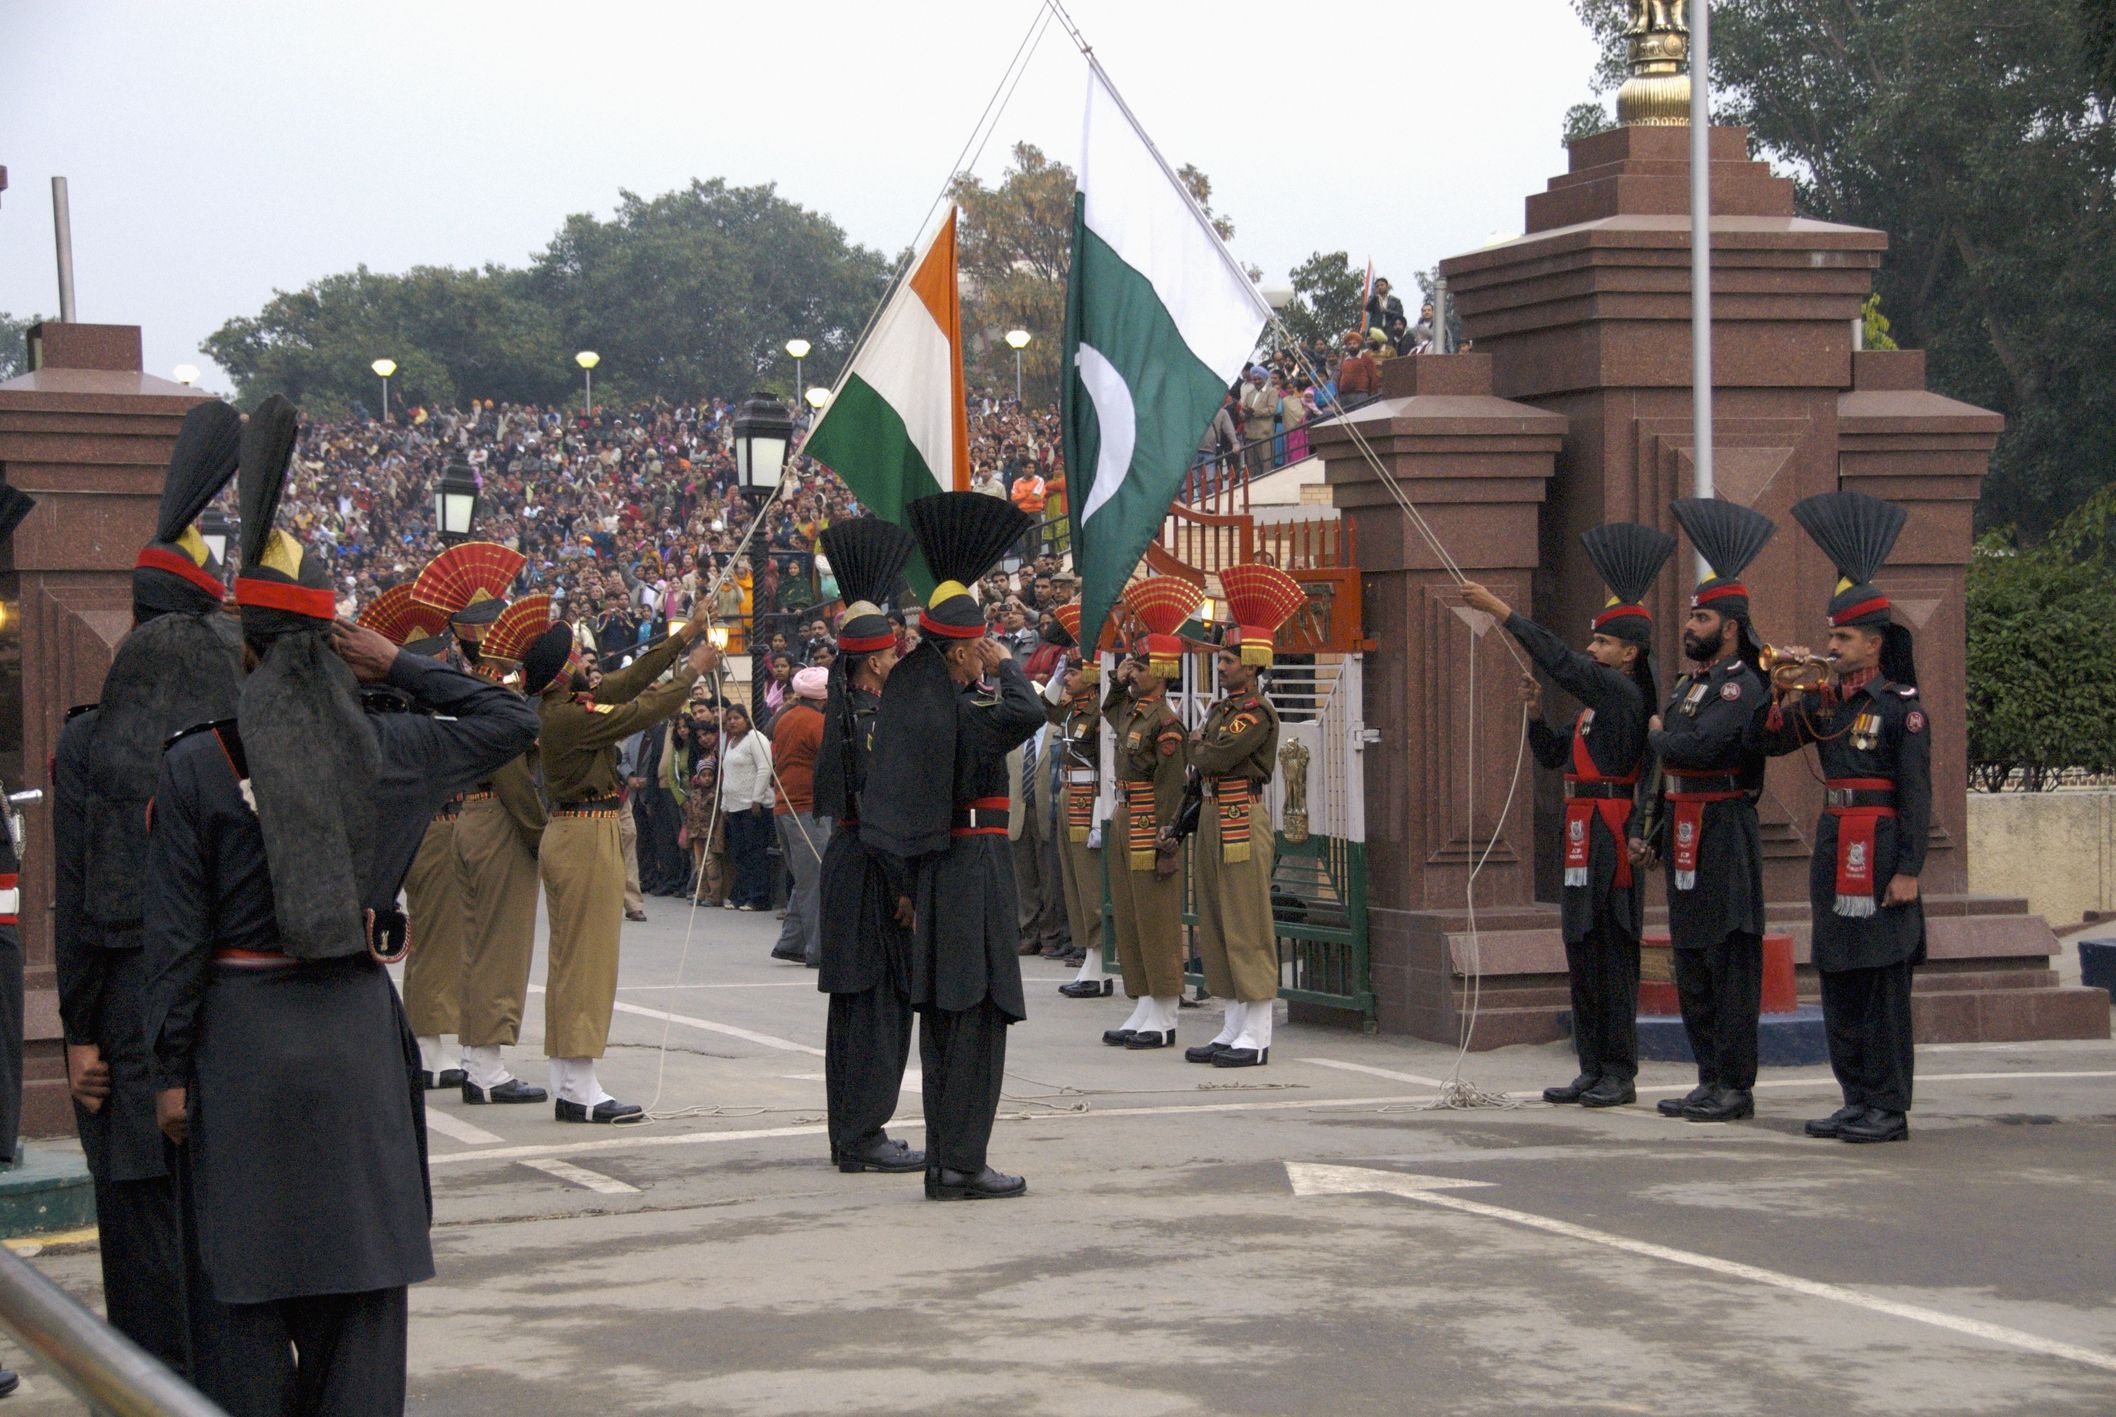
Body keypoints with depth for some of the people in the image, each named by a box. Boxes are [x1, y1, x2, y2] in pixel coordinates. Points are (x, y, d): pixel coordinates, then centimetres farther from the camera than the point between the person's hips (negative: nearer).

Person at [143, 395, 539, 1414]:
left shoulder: (195, 766, -8)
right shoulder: (384, 748, -1)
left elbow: (176, 931, -8)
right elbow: (511, 722, 15)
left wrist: (170, 1067, -2)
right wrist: (398, 667, 12)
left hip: (241, 1028, -3)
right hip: (358, 1026, 3)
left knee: (241, 1290, 4)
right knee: (362, 1269, 10)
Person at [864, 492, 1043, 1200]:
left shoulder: (914, 699, 11)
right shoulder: (961, 710, -15)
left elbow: (898, 797, 16)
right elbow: (1028, 713, -30)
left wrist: (908, 884, 21)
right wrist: (1003, 664, -10)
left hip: (933, 871, 9)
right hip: (976, 867, -9)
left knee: (941, 1020, 12)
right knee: (977, 1016, -7)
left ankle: (942, 1162, 16)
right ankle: (962, 1163, -7)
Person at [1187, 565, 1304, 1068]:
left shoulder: (1257, 712, -13)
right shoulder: (1223, 707, 16)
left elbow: (1212, 759, -19)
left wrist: (1197, 744, 0)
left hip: (1243, 820, -10)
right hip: (1214, 817, 10)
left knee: (1247, 930, -7)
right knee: (1219, 930, 12)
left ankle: (1256, 1037, -6)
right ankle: (1233, 1030, 17)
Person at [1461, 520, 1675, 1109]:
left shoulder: (1625, 694, -11)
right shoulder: (1598, 701, 18)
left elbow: (1562, 662, -20)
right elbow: (1552, 753, 23)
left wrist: (1502, 612, -17)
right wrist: (1533, 711, 5)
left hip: (1613, 835, -10)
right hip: (1584, 837, 10)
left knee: (1613, 951, -7)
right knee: (1582, 951, 11)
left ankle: (1619, 1075, -3)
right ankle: (1594, 1070, 16)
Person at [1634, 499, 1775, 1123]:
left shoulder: (1740, 685, -12)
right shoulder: (1688, 683, 17)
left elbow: (1697, 748, -26)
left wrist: (1659, 732, -7)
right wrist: (1648, 829, 16)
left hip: (1724, 838, -10)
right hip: (1684, 839, 10)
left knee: (1730, 964, -7)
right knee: (1691, 964, 13)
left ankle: (1736, 1087, -4)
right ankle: (1711, 1080, 19)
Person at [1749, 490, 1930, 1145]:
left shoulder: (1902, 704, -7)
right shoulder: (1825, 700, 11)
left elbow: (1917, 793, -10)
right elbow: (1769, 742, 11)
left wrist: (1907, 869, -15)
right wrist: (1786, 691, -5)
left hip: (1880, 847, -7)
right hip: (1834, 845, 7)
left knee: (1882, 978, -5)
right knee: (1838, 976, 9)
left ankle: (1889, 1108, -1)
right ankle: (1857, 1099, 16)